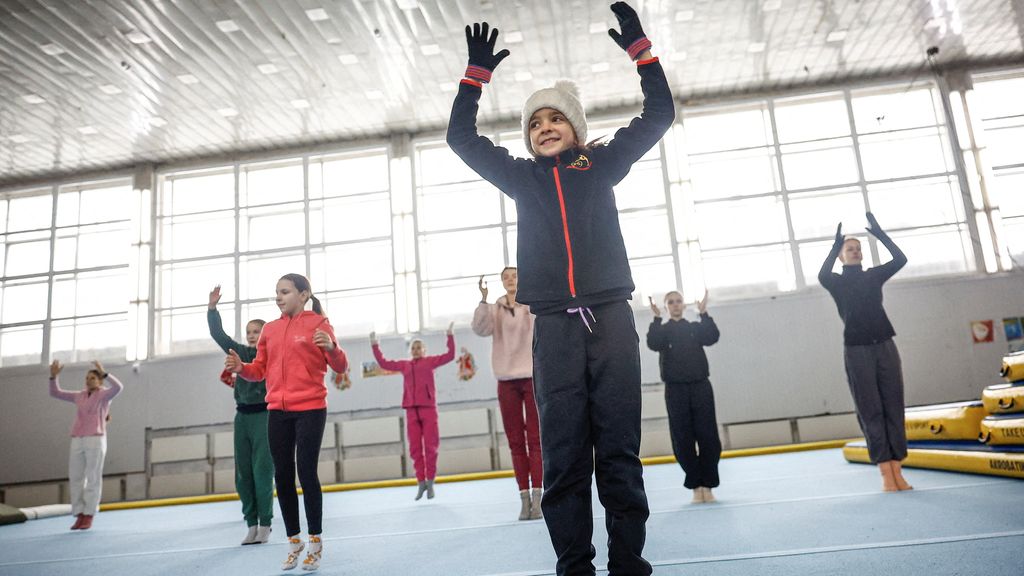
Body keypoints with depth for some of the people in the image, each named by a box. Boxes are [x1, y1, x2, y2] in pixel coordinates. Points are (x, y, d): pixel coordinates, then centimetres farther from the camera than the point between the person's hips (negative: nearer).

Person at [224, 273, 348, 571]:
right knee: (282, 476, 7)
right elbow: (260, 370, 13)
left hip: (310, 409, -5)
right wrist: (240, 368, -6)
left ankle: (316, 540, 14)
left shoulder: (318, 323, -3)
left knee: (306, 473, -3)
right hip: (277, 411, 5)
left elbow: (340, 367, -7)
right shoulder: (270, 329, 12)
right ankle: (293, 541, 23)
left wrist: (331, 347, -26)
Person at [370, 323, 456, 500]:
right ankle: (421, 482, 12)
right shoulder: (404, 365, 14)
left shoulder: (430, 361, 6)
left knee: (430, 446, 0)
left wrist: (450, 336, -9)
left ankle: (430, 482, 9)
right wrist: (375, 345, 16)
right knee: (415, 448, 3)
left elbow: (450, 355, -2)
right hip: (411, 410, 3)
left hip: (428, 408, -3)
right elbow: (383, 363, 18)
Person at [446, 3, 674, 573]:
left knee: (620, 453, 0)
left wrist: (639, 47, 9)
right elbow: (462, 137, 17)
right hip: (554, 327, 1)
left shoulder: (600, 164, 16)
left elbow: (659, 114, 15)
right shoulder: (522, 177, 19)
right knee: (564, 457, -1)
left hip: (611, 318, -1)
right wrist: (478, 72, 11)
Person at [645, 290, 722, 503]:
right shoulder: (662, 330, 11)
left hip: (700, 386, 1)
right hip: (675, 390, -1)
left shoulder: (696, 328, 14)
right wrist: (657, 318, -16)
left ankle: (708, 485, 6)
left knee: (708, 437, -3)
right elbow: (653, 344, -11)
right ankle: (696, 485, 8)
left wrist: (704, 313, -14)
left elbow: (712, 337, -6)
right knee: (683, 441, -1)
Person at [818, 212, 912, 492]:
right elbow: (822, 275, -18)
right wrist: (836, 245, -16)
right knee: (871, 412, -3)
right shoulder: (837, 282, 5)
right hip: (857, 351, -3)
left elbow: (900, 259, -1)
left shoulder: (873, 276, 14)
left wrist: (879, 233, -4)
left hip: (885, 347, 3)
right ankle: (886, 474, -3)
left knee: (894, 408, 0)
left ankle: (897, 471, 4)